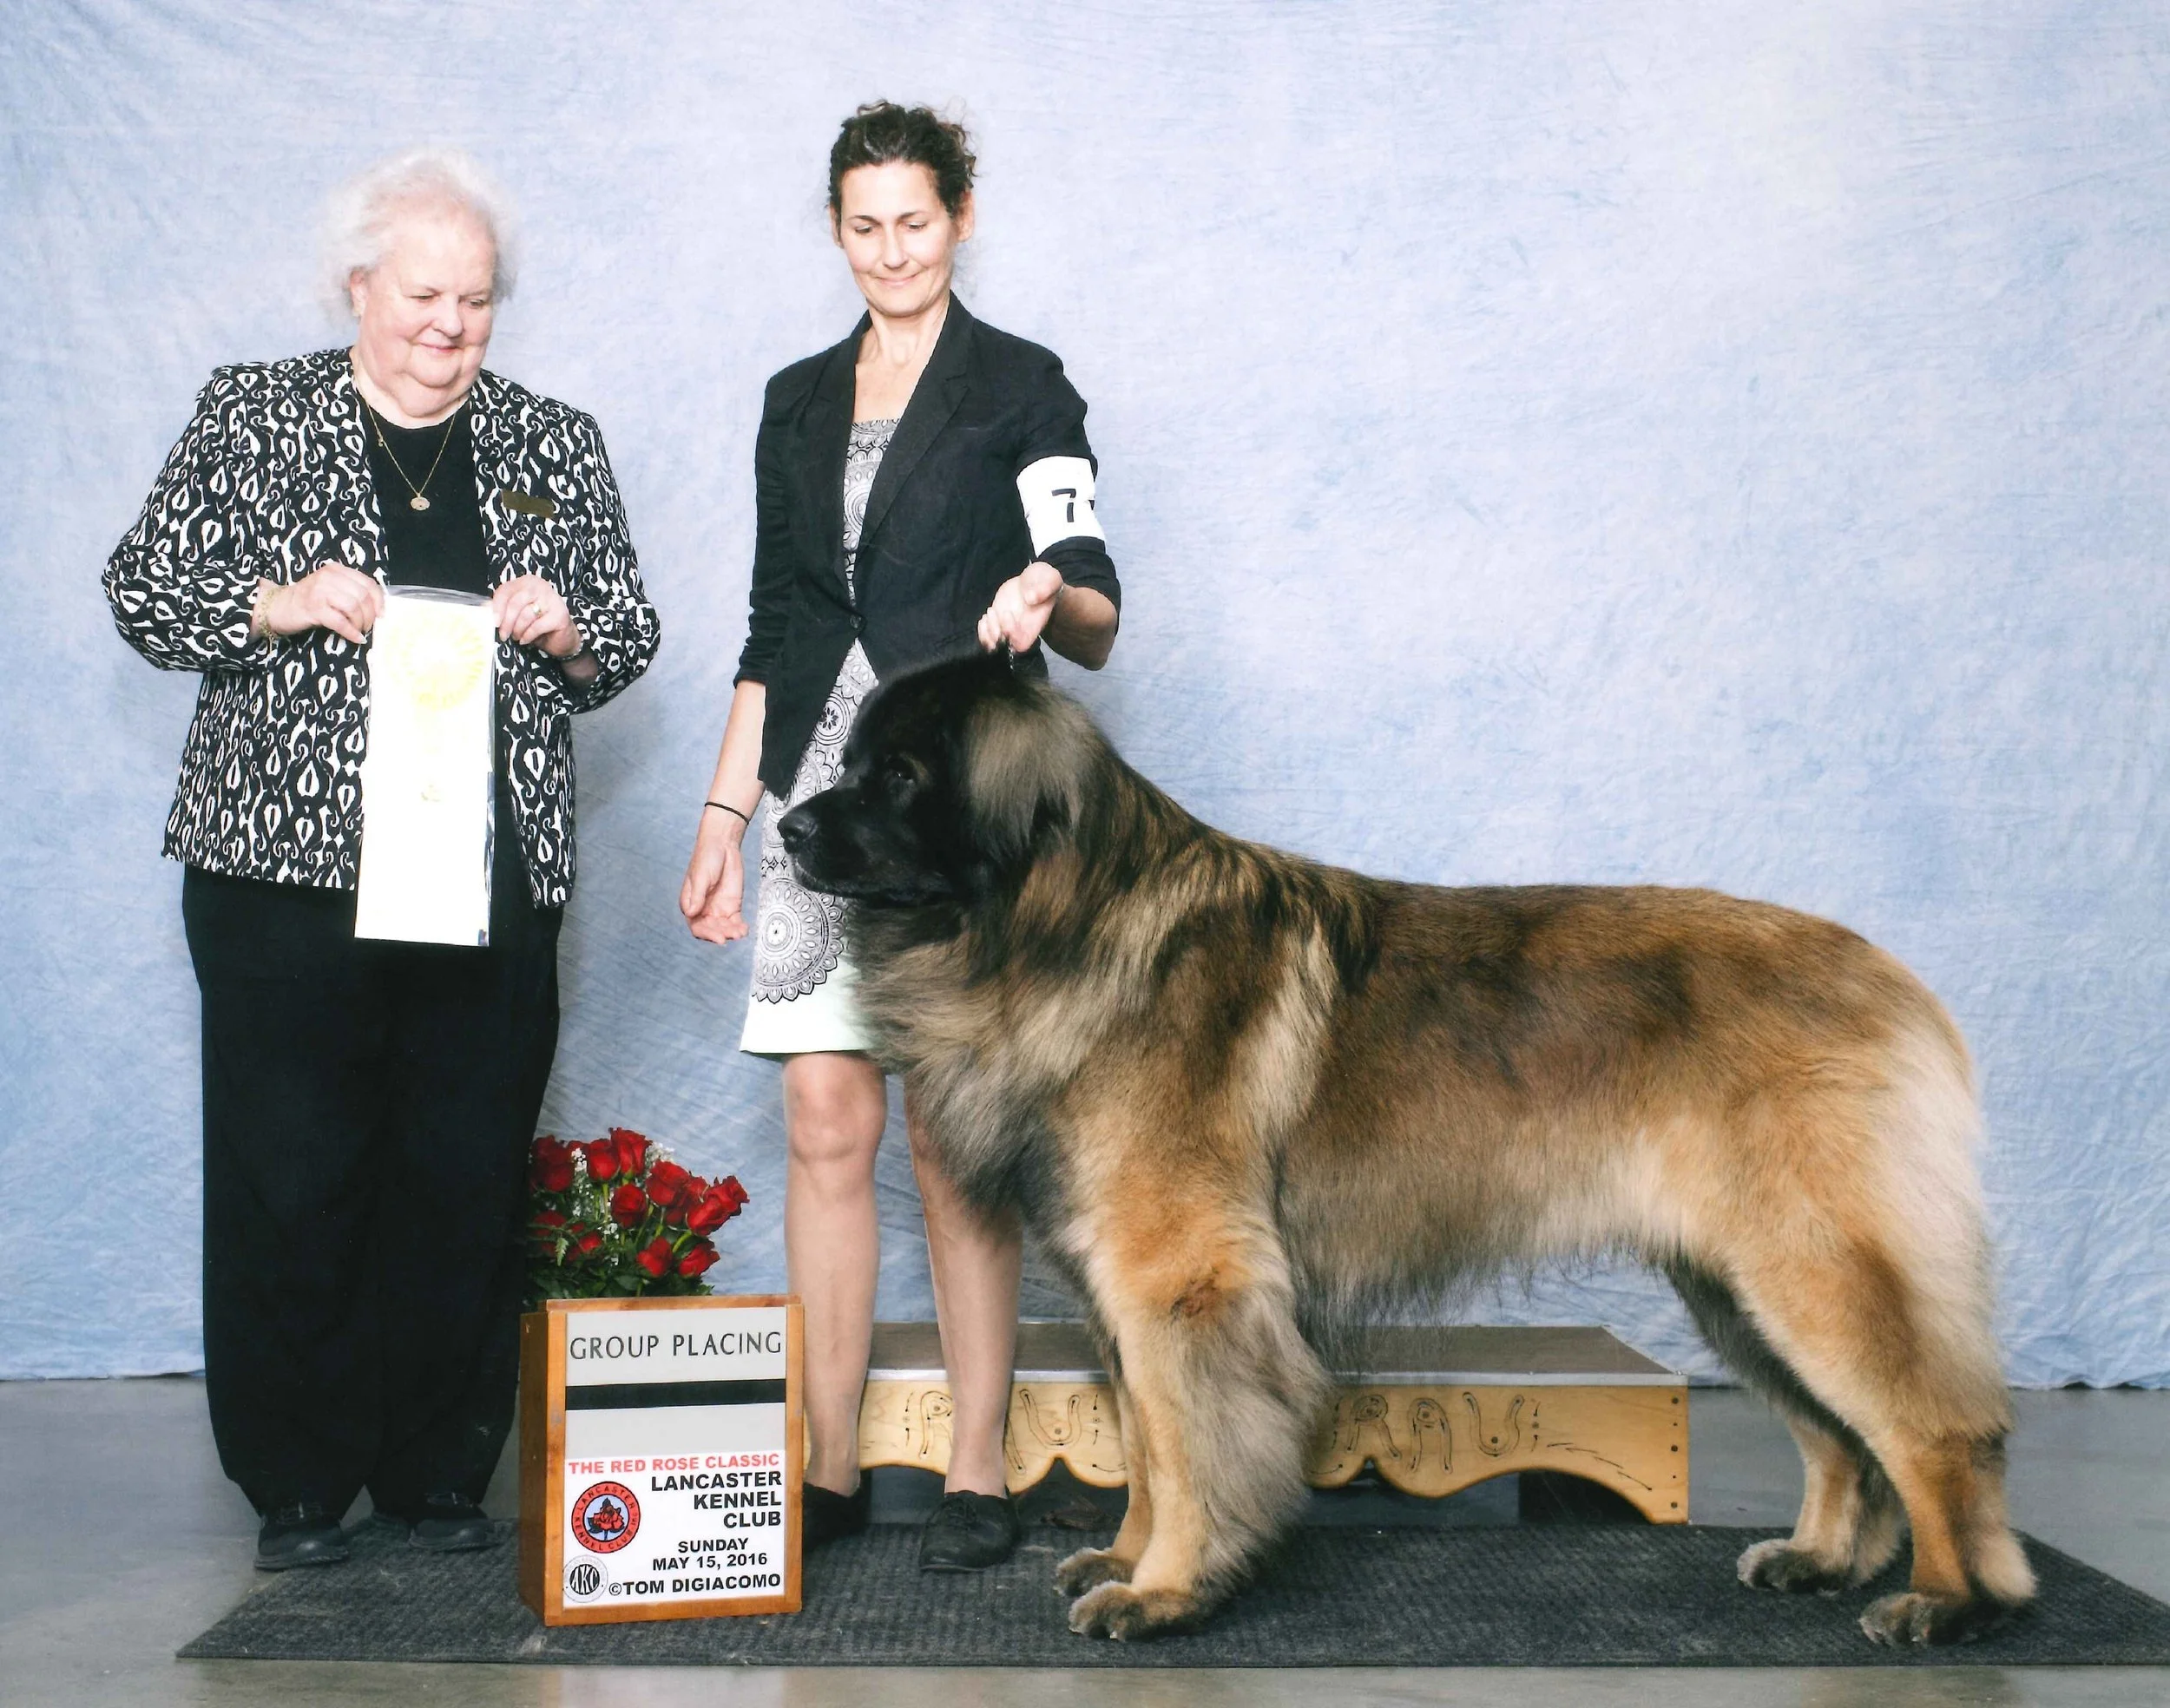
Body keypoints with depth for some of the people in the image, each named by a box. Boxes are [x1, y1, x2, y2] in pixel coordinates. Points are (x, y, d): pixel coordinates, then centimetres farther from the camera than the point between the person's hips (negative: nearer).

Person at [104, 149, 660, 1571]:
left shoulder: (555, 446, 13)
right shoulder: (252, 415, 8)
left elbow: (630, 639, 15)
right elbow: (144, 590, 5)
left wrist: (563, 630, -7)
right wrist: (283, 603, -12)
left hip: (495, 883, 2)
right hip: (288, 866, -2)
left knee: (469, 1182, 4)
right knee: (290, 1180, 0)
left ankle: (443, 1473, 18)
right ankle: (298, 1485, 13)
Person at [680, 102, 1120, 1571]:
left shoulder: (1020, 386, 1)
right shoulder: (799, 402, 16)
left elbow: (1096, 622, -7)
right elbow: (773, 629, 17)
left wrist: (1047, 594, -31)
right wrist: (726, 811, 12)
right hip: (820, 794, 5)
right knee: (825, 1126, 2)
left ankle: (978, 1474, 6)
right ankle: (830, 1466, 11)